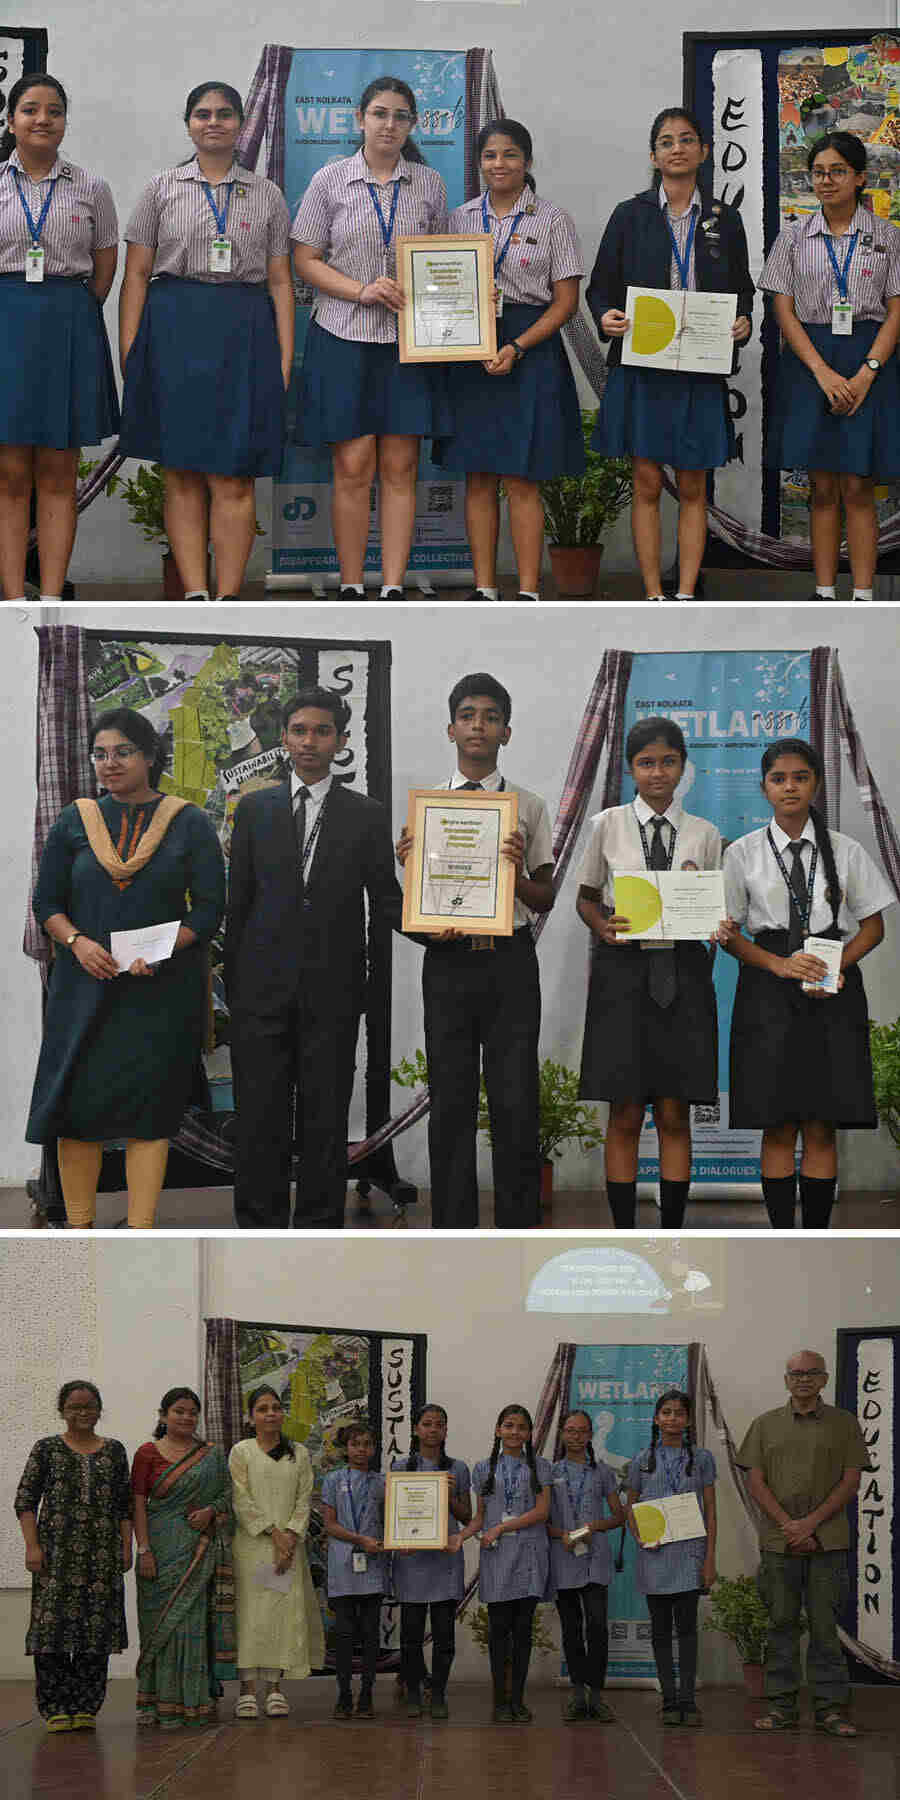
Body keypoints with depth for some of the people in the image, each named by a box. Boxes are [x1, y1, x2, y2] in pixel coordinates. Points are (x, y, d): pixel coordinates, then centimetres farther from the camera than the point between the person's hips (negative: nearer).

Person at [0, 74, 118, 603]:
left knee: (58, 475, 3)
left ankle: (52, 599, 5)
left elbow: (105, 263, 12)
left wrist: (71, 316, 9)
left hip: (68, 328, 1)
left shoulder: (90, 187, 5)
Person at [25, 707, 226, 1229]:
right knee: (79, 1105, -1)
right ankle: (79, 1229, 9)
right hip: (85, 985, 2)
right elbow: (47, 902, 8)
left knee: (149, 1110, -1)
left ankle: (141, 1236, 3)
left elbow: (210, 908, -1)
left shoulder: (189, 824, 1)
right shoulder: (75, 822, 7)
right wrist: (76, 941, -13)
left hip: (162, 989, -1)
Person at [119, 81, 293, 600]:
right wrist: (129, 353, -2)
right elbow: (136, 274, 6)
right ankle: (194, 594, 2)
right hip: (174, 331, 0)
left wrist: (285, 360, 2)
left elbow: (280, 282, 10)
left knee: (233, 477, -5)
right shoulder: (163, 189, 9)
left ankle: (229, 596, -3)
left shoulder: (267, 195, 11)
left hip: (244, 333, 0)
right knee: (183, 473, 0)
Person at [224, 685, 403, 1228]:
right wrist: (233, 980, 5)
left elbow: (385, 897, 6)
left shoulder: (367, 815, 6)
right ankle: (260, 1230, 9)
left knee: (327, 1117, 3)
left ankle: (321, 1231, 12)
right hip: (263, 989, 0)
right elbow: (238, 899, 9)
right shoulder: (255, 808, 9)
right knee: (260, 1117, 1)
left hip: (332, 993, 0)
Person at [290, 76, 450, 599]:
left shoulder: (429, 184, 8)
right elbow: (305, 260, 1)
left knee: (400, 470, 0)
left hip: (408, 341, 2)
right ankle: (351, 589, 4)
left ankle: (393, 589, 3)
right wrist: (362, 290, -13)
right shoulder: (331, 181, 2)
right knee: (353, 468, -3)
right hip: (345, 339, -2)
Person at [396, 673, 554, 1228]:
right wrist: (410, 863, -10)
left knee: (516, 1102, -1)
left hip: (510, 958, -1)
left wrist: (518, 871, -13)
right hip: (448, 959, 1)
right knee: (451, 1103, 5)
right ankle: (454, 1234, 12)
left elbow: (545, 900, 7)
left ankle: (519, 1236, 7)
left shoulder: (529, 806, 6)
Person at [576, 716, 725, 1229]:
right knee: (625, 1115, 1)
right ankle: (624, 1236, 7)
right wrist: (604, 928, -9)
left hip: (682, 974, 1)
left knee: (674, 1115, 2)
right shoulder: (608, 826, 4)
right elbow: (586, 898, 11)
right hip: (623, 970, -1)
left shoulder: (704, 835, 7)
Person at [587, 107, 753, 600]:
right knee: (647, 485, -1)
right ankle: (654, 597, 5)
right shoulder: (630, 215, 4)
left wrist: (743, 323, -8)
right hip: (641, 369, -1)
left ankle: (686, 596, 8)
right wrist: (606, 317, -15)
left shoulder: (724, 219, 8)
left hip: (700, 371, 1)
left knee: (692, 488, 3)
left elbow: (743, 290, 13)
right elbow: (600, 286, 6)